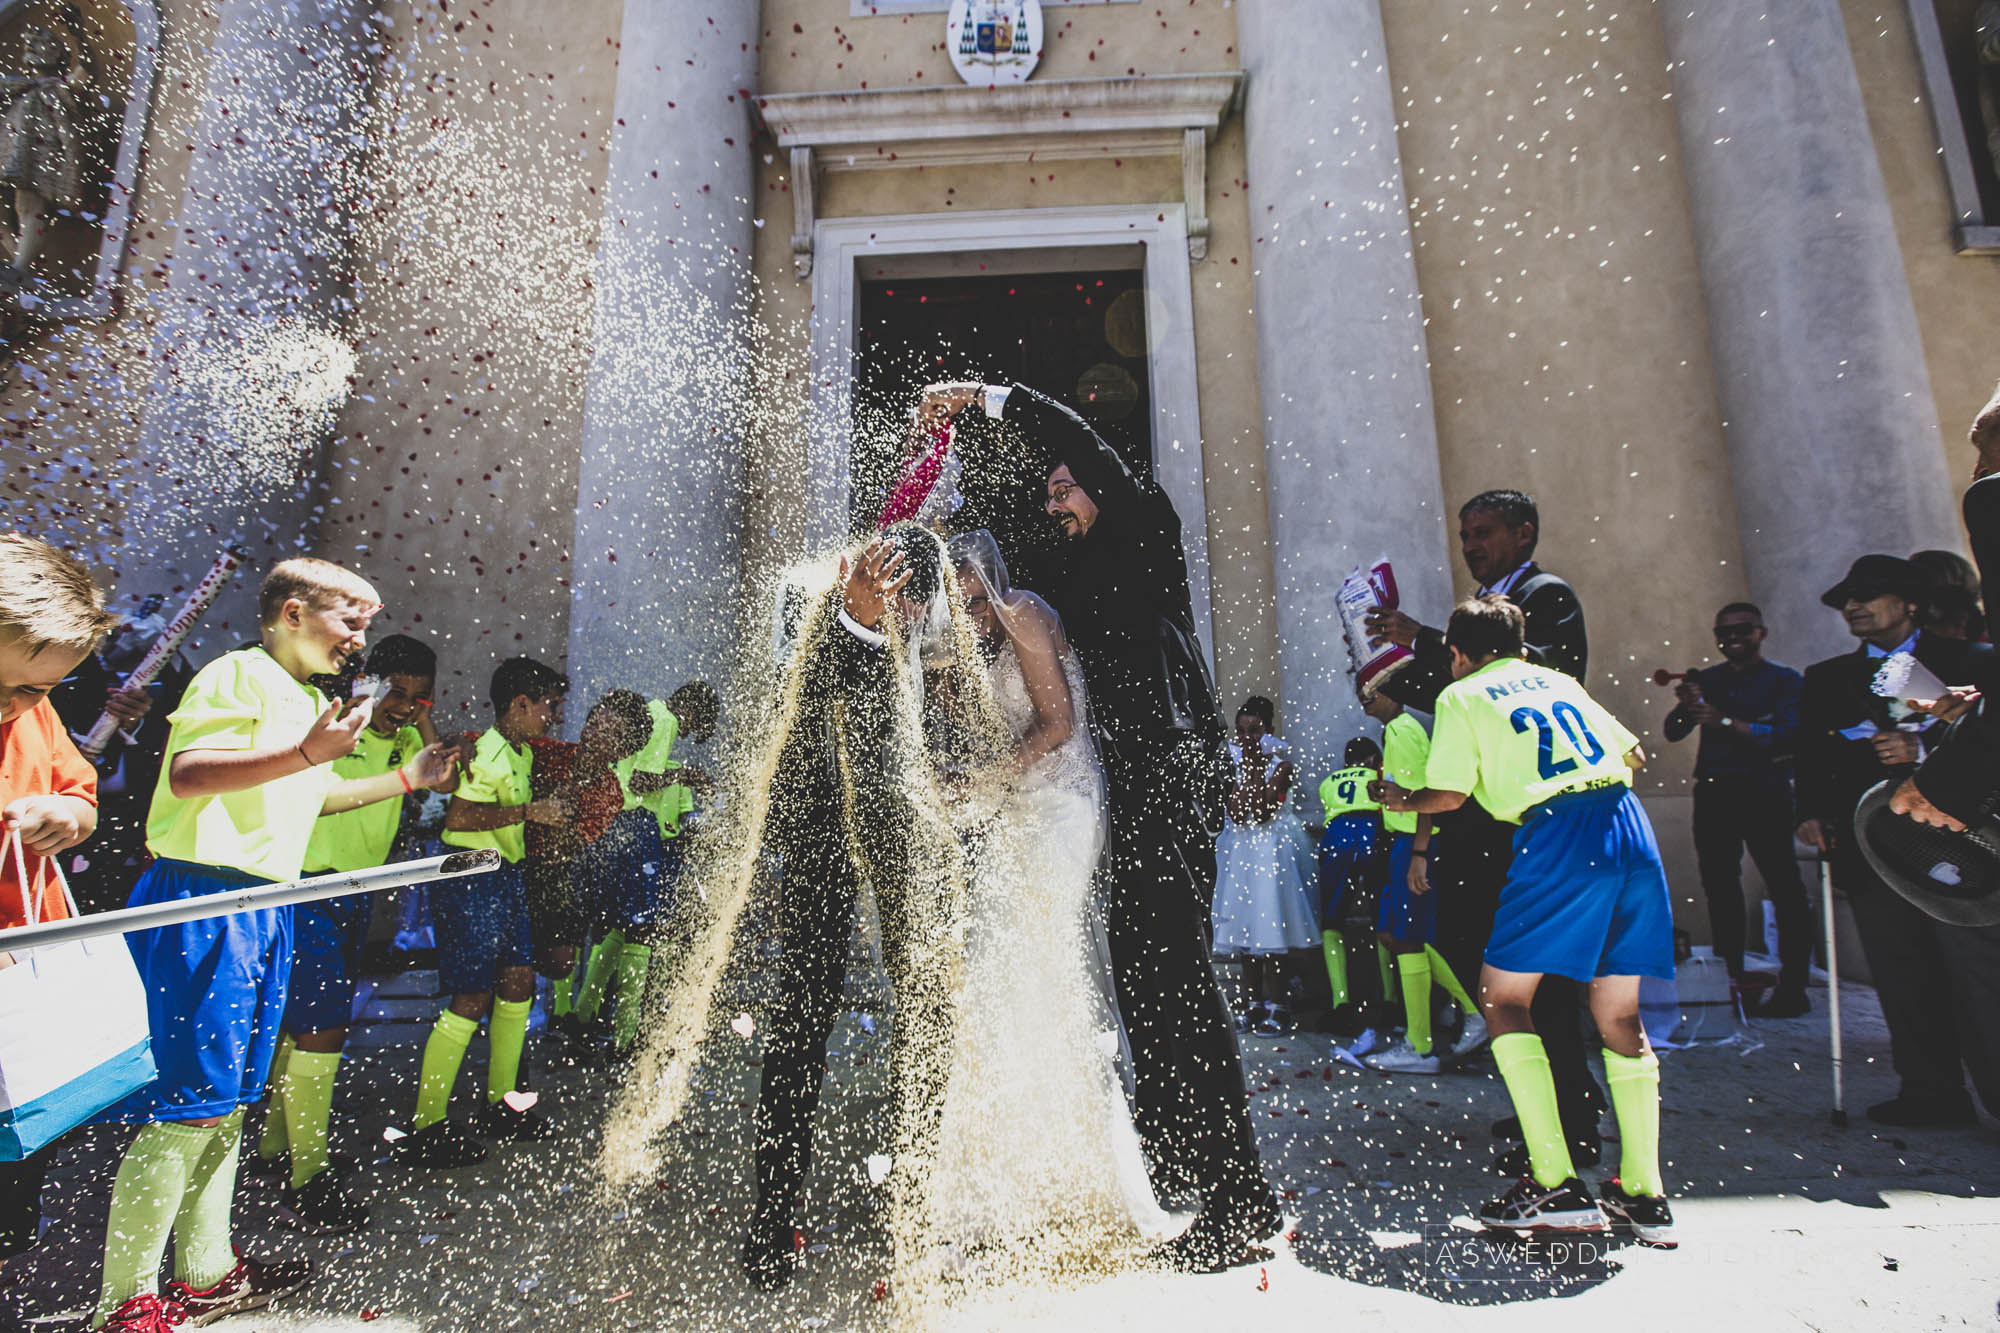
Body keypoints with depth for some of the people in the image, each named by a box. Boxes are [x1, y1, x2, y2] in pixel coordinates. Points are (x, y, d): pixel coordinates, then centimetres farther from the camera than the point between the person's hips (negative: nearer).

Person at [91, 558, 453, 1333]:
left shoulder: (309, 702, 20)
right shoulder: (239, 675, -10)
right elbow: (187, 774, -22)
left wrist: (407, 778, 28)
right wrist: (306, 752, -32)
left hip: (263, 910, 10)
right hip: (203, 902, -10)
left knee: (227, 1098, 15)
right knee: (187, 1102, -5)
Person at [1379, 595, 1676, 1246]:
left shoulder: (1462, 695, 7)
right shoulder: (1559, 681, 24)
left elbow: (1447, 795, 0)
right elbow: (1634, 755, 26)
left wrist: (1400, 798, 19)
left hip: (1556, 837, -7)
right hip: (1630, 827, 7)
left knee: (1501, 997, 4)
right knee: (1618, 1016, 14)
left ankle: (1556, 1186, 2)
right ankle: (1644, 1197, 18)